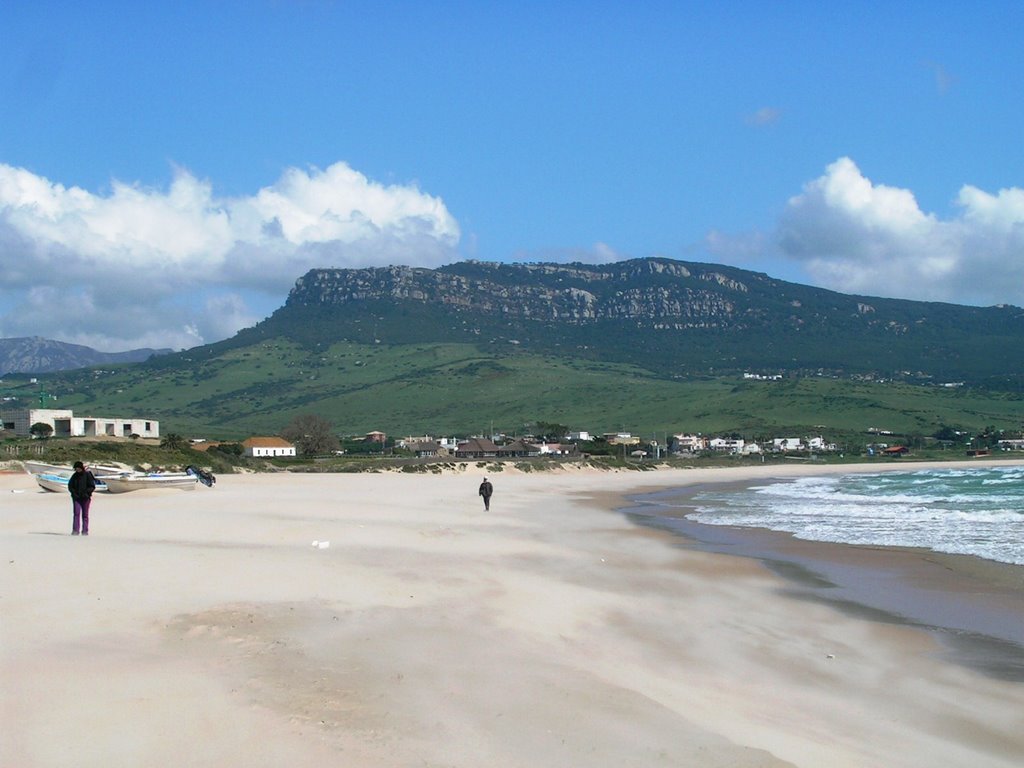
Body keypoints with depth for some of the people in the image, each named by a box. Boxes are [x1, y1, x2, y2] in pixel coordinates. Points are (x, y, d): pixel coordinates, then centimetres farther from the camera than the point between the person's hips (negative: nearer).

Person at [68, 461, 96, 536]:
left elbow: (92, 486, -4)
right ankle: (75, 530, -12)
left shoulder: (87, 475, -3)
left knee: (85, 515, 3)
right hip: (76, 498, 2)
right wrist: (74, 492, -7)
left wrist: (86, 493, -17)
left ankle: (85, 531, 6)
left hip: (85, 498, -2)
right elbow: (70, 486, 10)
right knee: (76, 513, -8)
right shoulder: (74, 476, 5)